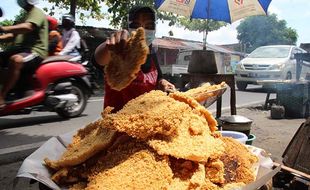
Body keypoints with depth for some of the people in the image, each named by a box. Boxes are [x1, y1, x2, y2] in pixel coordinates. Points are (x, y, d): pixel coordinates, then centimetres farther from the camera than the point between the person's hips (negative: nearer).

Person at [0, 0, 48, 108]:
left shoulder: (36, 12, -1)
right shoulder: (28, 15, 27)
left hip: (35, 51, -10)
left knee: (15, 60, -38)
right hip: (22, 49, 10)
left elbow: (27, 27, -23)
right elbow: (15, 34, 26)